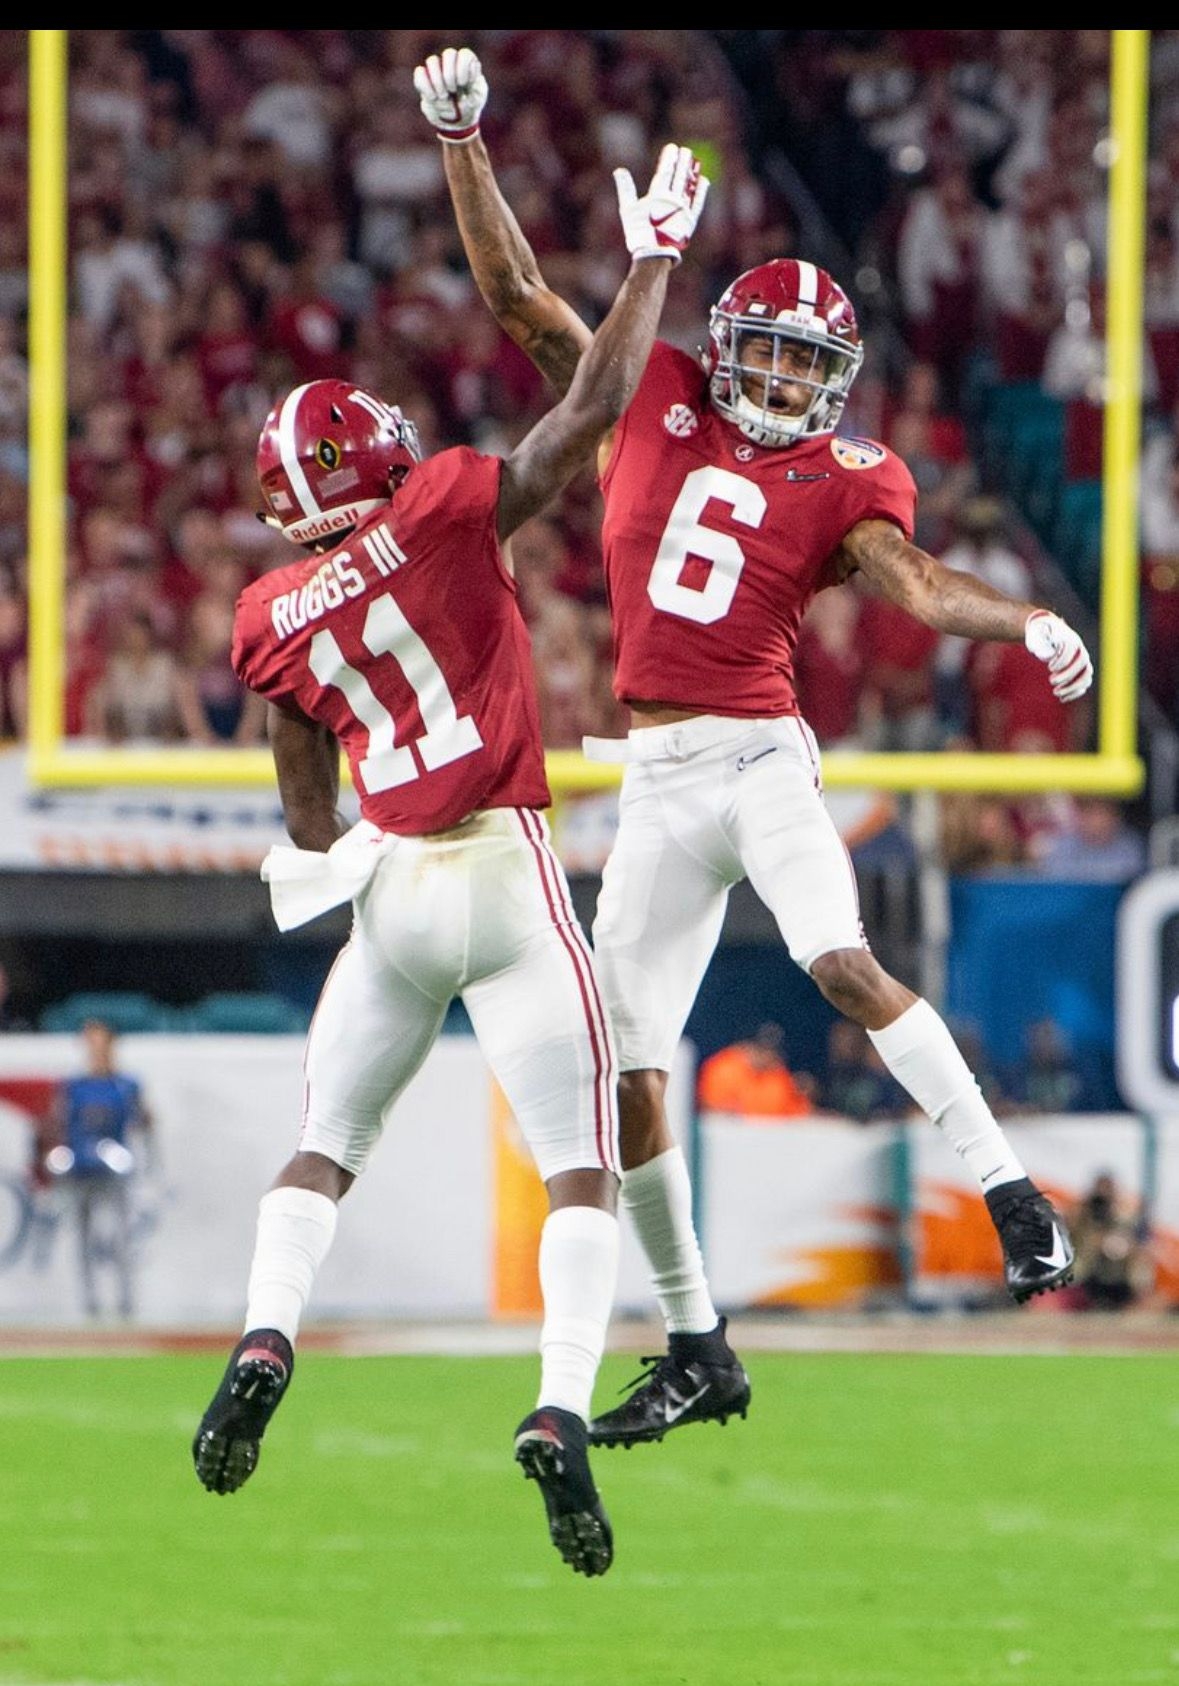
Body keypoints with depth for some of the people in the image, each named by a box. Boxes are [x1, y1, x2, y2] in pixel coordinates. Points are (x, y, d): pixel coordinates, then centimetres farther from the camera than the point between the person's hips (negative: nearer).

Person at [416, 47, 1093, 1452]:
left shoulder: (838, 484, 0)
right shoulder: (654, 403, 7)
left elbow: (917, 583, -15)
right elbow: (513, 292, 8)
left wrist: (1028, 623, -34)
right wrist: (463, 141, 2)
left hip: (760, 755, -4)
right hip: (656, 781, 4)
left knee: (841, 962, -30)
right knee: (627, 1062, 3)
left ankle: (1010, 1191, -21)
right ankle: (695, 1351, 13)